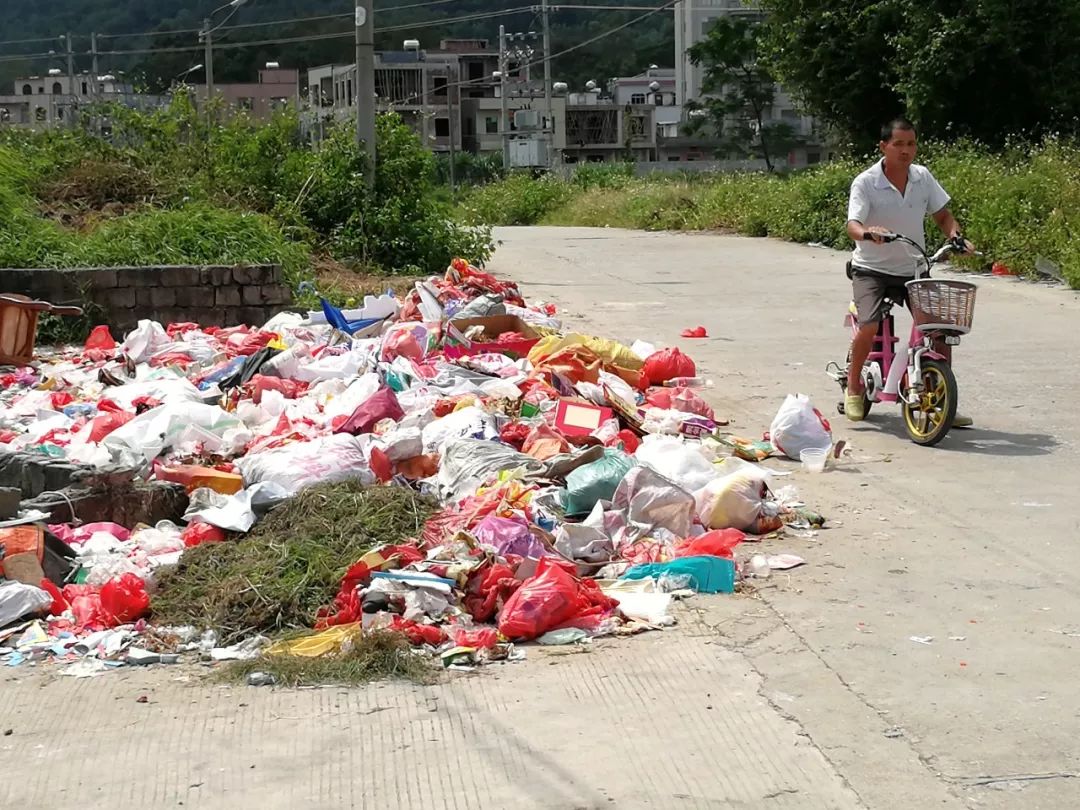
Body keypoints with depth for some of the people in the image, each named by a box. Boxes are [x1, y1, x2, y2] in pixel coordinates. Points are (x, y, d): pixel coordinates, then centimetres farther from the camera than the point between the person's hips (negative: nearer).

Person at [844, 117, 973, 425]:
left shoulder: (923, 177, 0)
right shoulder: (866, 183, -13)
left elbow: (943, 215, 9)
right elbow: (852, 225, -24)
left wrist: (956, 236, -12)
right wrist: (868, 232, -47)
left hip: (913, 269, 4)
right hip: (872, 269, -4)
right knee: (869, 326, -25)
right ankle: (853, 387, 1)